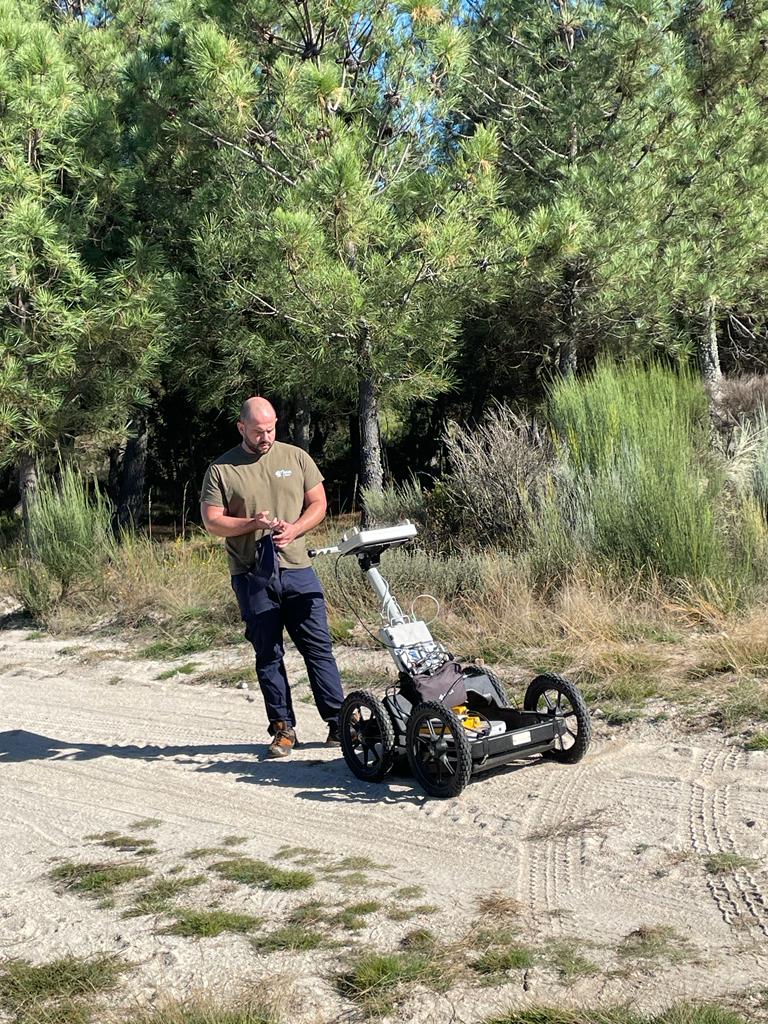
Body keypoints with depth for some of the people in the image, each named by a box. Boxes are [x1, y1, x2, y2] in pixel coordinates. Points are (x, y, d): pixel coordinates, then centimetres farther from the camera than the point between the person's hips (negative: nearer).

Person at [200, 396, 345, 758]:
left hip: (297, 569, 1)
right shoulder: (221, 470, 2)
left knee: (318, 647, 1)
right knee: (268, 655, 5)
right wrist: (253, 523, -17)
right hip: (251, 575, -1)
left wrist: (293, 530, -10)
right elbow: (212, 521, -2)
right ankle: (283, 728, 14)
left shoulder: (296, 457, 8)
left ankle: (339, 723, 8)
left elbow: (318, 504, 8)